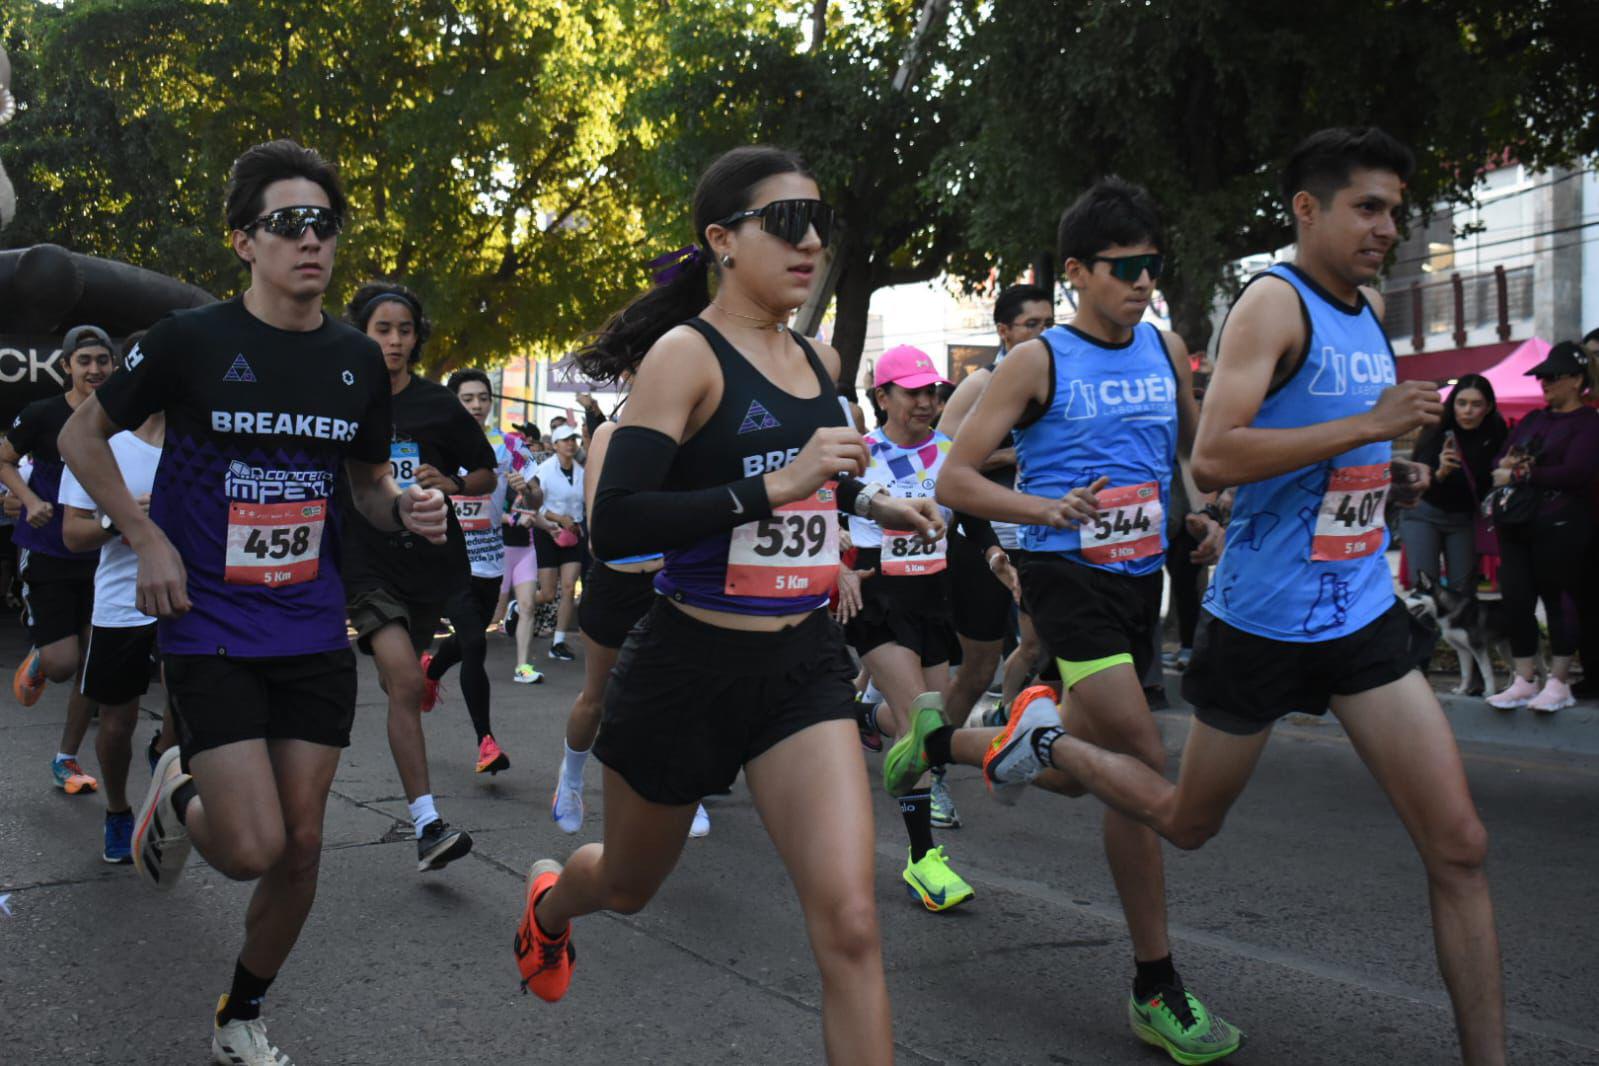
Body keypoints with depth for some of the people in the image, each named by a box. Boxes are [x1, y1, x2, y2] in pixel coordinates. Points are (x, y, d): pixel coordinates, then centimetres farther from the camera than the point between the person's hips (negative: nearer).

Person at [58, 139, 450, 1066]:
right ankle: (180, 793, 26)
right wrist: (146, 538, -7)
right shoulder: (194, 341, -9)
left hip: (314, 631, 4)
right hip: (213, 631, -4)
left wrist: (406, 506, -7)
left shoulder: (358, 360, 2)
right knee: (252, 847, -10)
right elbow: (83, 436, 4)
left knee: (301, 842, 6)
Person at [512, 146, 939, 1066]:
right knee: (630, 885, 22)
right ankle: (550, 901, 59)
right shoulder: (688, 353, -14)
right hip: (690, 667, -4)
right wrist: (774, 484, -30)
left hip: (804, 664, 4)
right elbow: (615, 524, -25)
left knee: (850, 922, -12)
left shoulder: (819, 360, 7)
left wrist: (870, 501, 10)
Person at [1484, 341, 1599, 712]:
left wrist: (1519, 476, -12)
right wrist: (1505, 464, -7)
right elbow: (1501, 462, 17)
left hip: (1560, 527, -7)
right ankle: (1524, 681, 11)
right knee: (1517, 600, 4)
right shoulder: (1533, 420, 19)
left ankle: (1559, 684, 9)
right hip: (1517, 526, 7)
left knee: (1558, 601, 0)